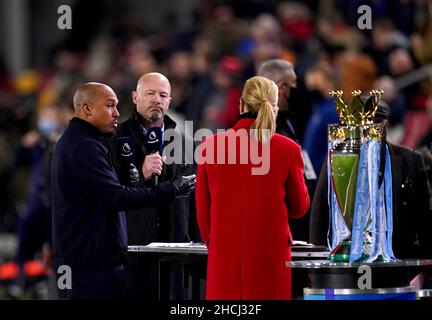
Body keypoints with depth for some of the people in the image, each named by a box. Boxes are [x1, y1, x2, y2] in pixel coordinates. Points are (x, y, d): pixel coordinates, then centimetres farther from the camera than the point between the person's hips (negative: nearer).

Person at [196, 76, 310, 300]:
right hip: (270, 256, -2)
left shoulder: (210, 146, -1)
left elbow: (202, 209, 9)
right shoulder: (287, 149, -6)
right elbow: (299, 208, 6)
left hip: (224, 258, 2)